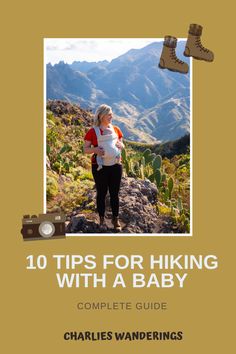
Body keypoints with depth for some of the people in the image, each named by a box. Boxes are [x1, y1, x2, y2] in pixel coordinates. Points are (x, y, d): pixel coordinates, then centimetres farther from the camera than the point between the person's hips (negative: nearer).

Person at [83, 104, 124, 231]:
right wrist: (95, 149, -22)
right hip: (100, 167, -3)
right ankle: (102, 219, 19)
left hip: (115, 165, 3)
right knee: (102, 193, 7)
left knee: (114, 193, 7)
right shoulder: (93, 131, -5)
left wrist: (120, 145, -7)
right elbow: (85, 149, -2)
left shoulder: (116, 130, 7)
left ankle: (115, 219, 18)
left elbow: (122, 145, 17)